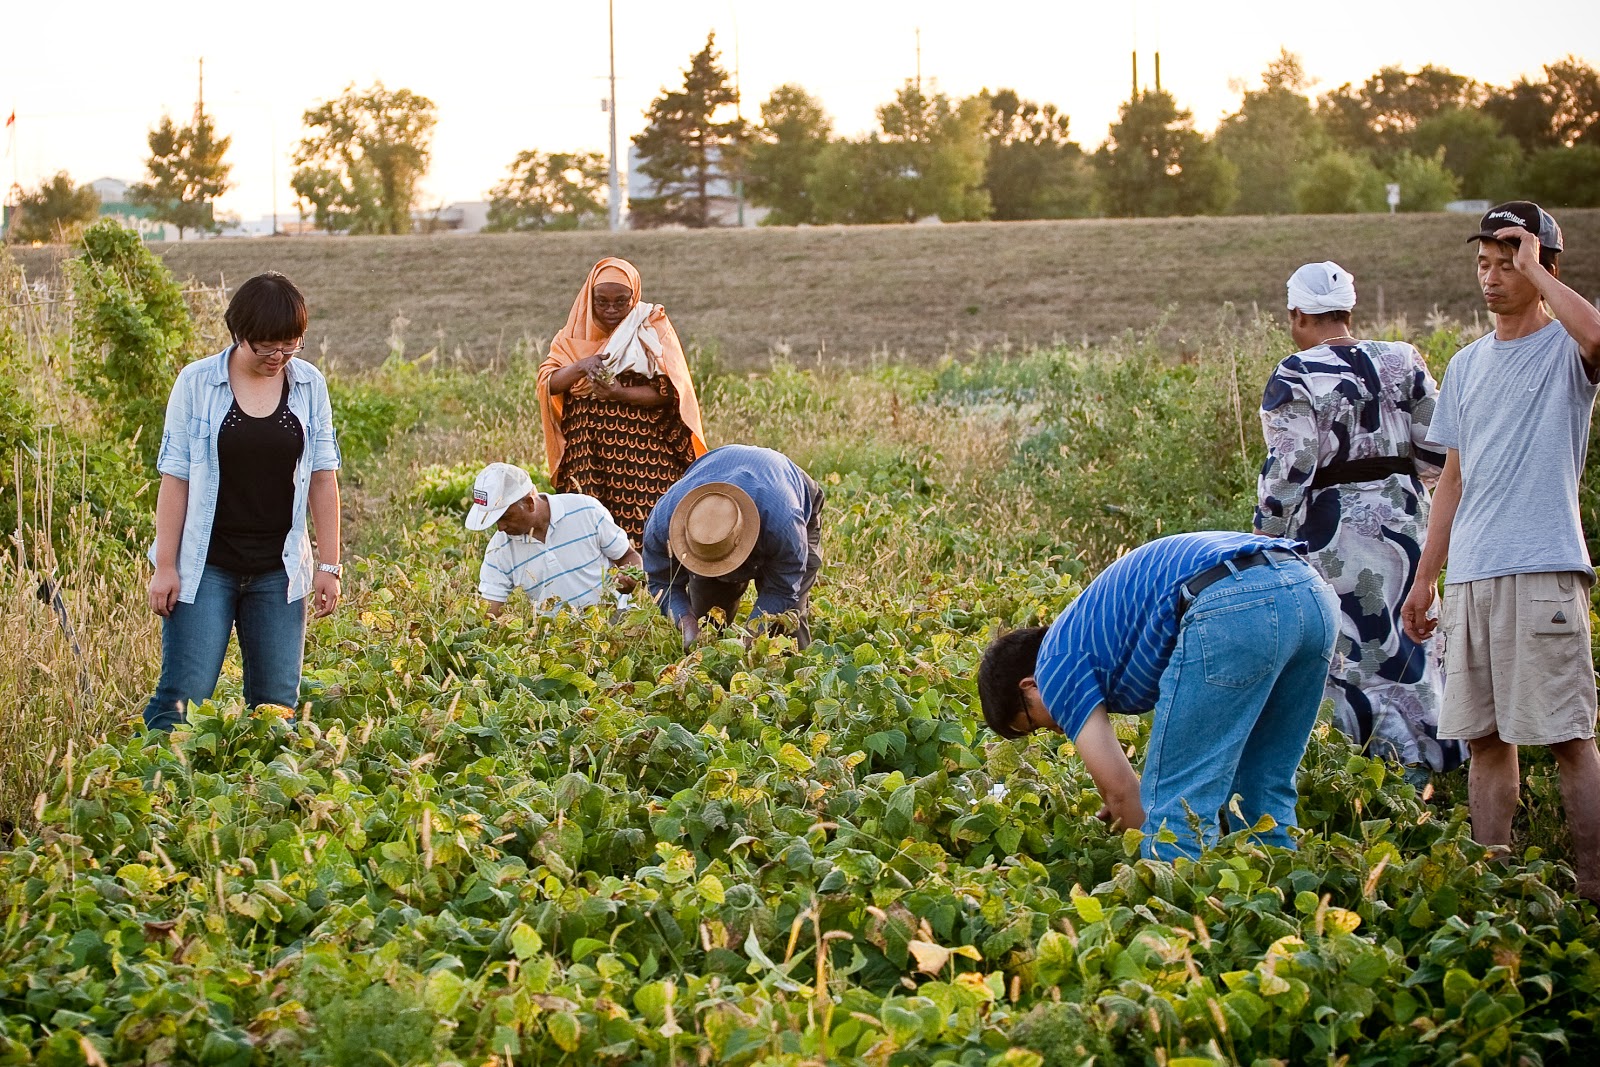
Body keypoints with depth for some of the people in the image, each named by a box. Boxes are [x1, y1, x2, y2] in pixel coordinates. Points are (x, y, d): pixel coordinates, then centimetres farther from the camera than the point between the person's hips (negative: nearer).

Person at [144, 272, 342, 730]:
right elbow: (175, 479, -3)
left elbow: (322, 477, 7)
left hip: (278, 571, 3)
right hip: (206, 567, -3)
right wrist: (165, 567, -6)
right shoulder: (197, 383, -4)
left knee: (277, 701, 3)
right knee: (182, 696, -9)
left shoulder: (310, 385, 3)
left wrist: (329, 565, 4)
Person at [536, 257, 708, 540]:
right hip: (586, 451, 3)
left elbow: (669, 390, -7)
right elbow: (547, 383, -1)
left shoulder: (652, 328, 2)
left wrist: (621, 394, -23)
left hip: (642, 453, -3)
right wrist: (580, 367, -21)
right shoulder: (576, 334, 10)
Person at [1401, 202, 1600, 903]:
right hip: (1470, 575, 7)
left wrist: (1532, 266, -16)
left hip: (1544, 570, -7)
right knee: (1484, 737, 9)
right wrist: (1425, 578, 18)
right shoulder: (1467, 365, 19)